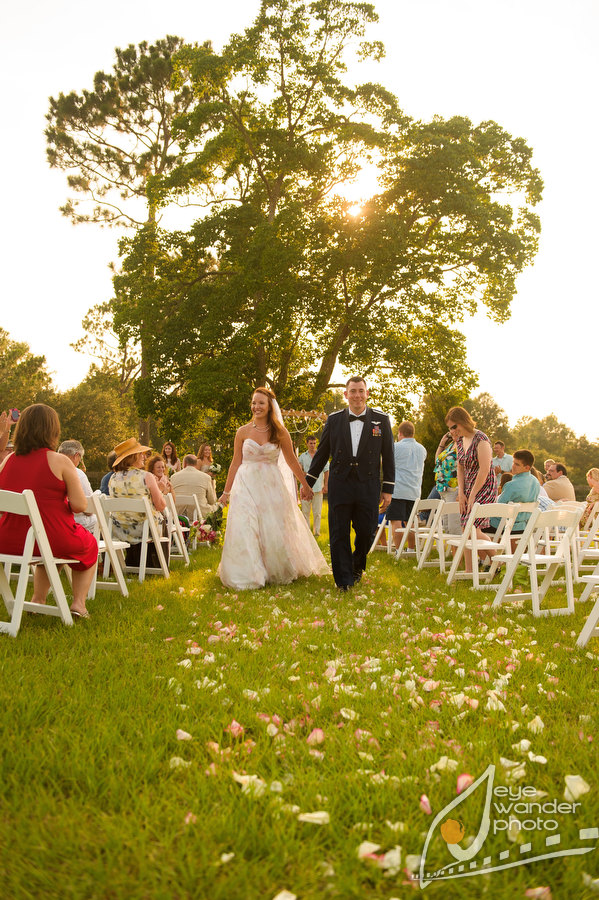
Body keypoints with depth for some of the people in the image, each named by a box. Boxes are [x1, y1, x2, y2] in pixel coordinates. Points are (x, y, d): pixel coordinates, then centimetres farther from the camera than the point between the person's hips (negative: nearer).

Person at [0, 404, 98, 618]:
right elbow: (80, 505, -14)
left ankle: (37, 600, 32)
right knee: (90, 544, 27)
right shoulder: (60, 462, -13)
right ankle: (79, 602, 20)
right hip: (53, 540, -5)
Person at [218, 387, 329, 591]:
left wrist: (305, 485, 13)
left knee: (275, 531, 5)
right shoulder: (243, 432, 2)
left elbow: (292, 461, 9)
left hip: (271, 486, 0)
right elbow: (235, 463, 7)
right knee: (244, 531, -5)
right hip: (246, 486, 0)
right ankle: (248, 576, 8)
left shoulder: (280, 432, 0)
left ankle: (279, 573, 26)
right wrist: (226, 491, 8)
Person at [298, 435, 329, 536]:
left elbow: (326, 470, 8)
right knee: (305, 511, 1)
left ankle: (317, 531, 9)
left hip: (318, 488, -1)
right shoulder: (303, 456, 10)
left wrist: (326, 485, 2)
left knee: (317, 512, 0)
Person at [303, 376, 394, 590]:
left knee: (366, 533, 5)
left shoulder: (381, 420, 4)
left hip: (368, 487, 0)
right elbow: (322, 453, 11)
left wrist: (388, 489, 1)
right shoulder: (334, 419, 6)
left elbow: (388, 457, 5)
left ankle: (357, 565, 34)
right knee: (339, 535, 0)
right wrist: (308, 482, 11)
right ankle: (344, 580, 10)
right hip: (339, 485, 0)